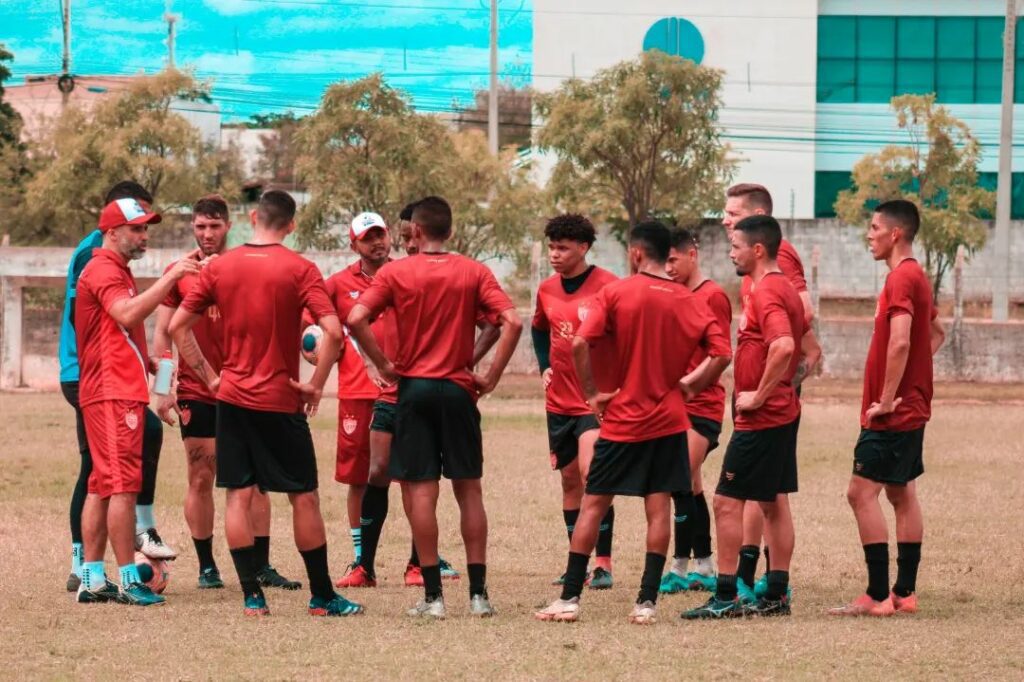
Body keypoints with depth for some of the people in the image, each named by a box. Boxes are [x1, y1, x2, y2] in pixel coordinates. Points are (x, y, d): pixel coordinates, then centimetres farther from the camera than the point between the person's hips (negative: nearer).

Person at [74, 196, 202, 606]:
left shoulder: (115, 271, 24)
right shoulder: (103, 270, -10)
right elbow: (127, 314, -28)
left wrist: (146, 362, 18)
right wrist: (171, 277, -31)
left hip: (119, 391, 11)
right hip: (114, 393, -11)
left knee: (102, 486, 9)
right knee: (123, 484, -12)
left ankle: (92, 579, 9)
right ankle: (128, 580, -15)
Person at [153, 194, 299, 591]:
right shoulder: (178, 273, 4)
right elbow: (162, 333, 5)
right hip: (196, 393, -1)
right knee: (201, 480, 1)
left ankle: (262, 566, 5)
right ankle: (206, 566, 8)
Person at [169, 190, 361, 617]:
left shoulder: (219, 267, 3)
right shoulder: (299, 269, -7)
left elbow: (177, 326, 4)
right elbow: (332, 330, -18)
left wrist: (209, 376, 9)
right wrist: (316, 386, -7)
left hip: (232, 398, 3)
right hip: (281, 401, -3)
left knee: (238, 496, 5)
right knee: (304, 497, 5)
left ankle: (252, 596, 2)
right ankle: (322, 596, 10)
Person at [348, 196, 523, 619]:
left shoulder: (395, 272, -2)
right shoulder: (473, 272, 2)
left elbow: (356, 319, -14)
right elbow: (512, 322, -9)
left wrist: (384, 365, -3)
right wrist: (491, 376, -2)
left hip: (414, 388, -1)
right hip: (458, 390, 1)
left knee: (420, 491, 1)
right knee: (469, 490, 9)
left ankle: (433, 595, -2)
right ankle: (478, 593, 7)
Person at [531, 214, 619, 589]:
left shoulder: (606, 285, -12)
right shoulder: (547, 290, 7)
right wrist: (545, 367, 13)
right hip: (559, 399, 7)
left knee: (592, 473, -19)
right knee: (569, 480, 12)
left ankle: (604, 564, -16)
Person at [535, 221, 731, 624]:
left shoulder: (615, 293, -7)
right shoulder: (688, 302, 3)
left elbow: (580, 343, -18)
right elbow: (722, 353, -4)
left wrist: (593, 393, -7)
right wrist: (689, 387, 5)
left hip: (621, 421, -2)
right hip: (668, 423, 2)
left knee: (593, 506, 5)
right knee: (658, 509, 4)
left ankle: (570, 598, 5)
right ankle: (647, 602, 0)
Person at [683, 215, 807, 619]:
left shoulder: (765, 292, -17)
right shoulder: (784, 289, 14)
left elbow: (783, 346, -33)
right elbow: (803, 345, 25)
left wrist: (759, 395, -24)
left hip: (760, 418, -10)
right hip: (783, 413, 10)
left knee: (727, 501, -6)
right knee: (775, 503, 11)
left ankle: (725, 596, -6)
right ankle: (777, 595, 14)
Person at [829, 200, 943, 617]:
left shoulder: (901, 278, -17)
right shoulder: (916, 277, 14)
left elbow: (899, 342, -28)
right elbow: (936, 333, 28)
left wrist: (887, 399, -22)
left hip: (893, 412, -10)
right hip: (912, 407, 10)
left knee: (862, 493, -10)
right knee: (902, 495, 12)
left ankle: (877, 595, -12)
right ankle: (904, 592, 14)